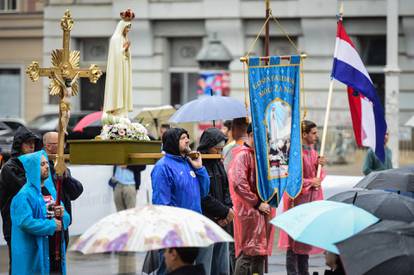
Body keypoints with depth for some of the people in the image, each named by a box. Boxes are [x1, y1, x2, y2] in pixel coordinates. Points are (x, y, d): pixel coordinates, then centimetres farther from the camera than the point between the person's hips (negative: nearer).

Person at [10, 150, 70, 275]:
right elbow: (25, 222, -23)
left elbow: (66, 218, 16)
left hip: (54, 249, 7)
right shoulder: (24, 195, -11)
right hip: (34, 253, -7)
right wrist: (52, 225, -15)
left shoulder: (51, 190, 13)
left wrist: (62, 216, -8)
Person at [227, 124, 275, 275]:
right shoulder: (242, 155, -12)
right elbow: (239, 184, -21)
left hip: (263, 210, 9)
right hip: (249, 211, -9)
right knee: (248, 252, -8)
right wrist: (257, 203, -18)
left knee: (260, 251, 11)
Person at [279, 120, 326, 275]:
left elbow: (320, 175, 17)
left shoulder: (312, 151, 14)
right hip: (298, 199, -9)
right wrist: (311, 182, -12)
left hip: (312, 198, 9)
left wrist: (320, 165, -3)